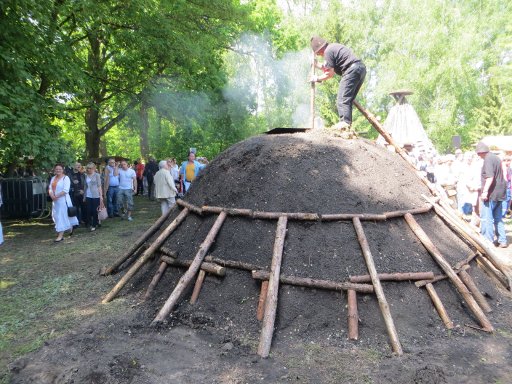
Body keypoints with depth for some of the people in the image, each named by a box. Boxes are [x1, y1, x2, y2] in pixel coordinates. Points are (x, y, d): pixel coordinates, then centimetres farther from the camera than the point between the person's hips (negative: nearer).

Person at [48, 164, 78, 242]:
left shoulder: (65, 178, -9)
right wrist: (52, 195, -11)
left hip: (63, 200, -8)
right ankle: (70, 228, 31)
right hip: (55, 201, 8)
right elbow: (50, 188, 8)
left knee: (62, 217, -5)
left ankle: (60, 235, -3)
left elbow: (65, 190, -18)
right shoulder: (53, 178, 14)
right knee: (56, 217, 14)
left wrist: (56, 196, -20)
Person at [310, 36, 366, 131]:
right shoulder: (333, 47, 25)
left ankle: (344, 123, -21)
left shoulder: (328, 51, -5)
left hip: (352, 69, -10)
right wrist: (316, 65, 28)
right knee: (348, 100, 10)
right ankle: (347, 124, 6)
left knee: (342, 99, -12)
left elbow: (330, 74, -4)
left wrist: (317, 78, 9)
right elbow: (330, 69, 27)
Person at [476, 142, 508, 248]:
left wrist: (485, 191, -27)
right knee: (498, 218, 16)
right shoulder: (496, 158, 16)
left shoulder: (488, 159, -13)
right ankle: (502, 241, 20)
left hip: (490, 194, -10)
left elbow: (490, 177, -24)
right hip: (499, 193, 10)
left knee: (486, 218, -6)